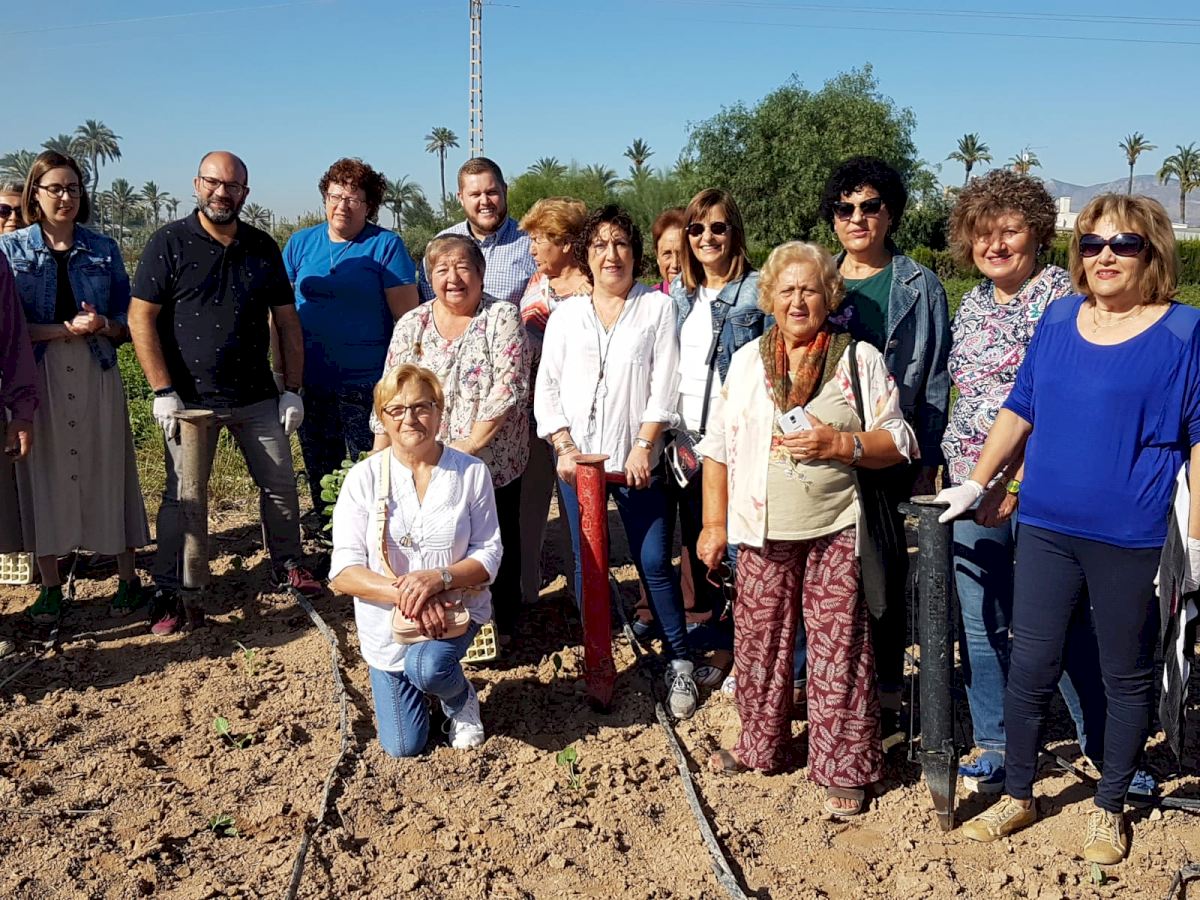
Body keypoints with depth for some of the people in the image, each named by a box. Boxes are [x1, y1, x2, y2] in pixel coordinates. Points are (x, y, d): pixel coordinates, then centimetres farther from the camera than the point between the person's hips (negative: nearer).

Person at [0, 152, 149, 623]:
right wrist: (67, 329, -15)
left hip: (96, 374, 1)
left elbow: (127, 319, 8)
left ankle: (127, 578, 13)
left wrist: (102, 325, -14)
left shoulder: (103, 248, 7)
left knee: (108, 471, 3)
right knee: (43, 475, 4)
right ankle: (50, 586, 16)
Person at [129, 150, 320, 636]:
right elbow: (141, 317, -7)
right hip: (190, 398, -3)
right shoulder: (169, 243, -4)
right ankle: (167, 592, 17)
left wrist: (293, 389, 3)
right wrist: (163, 391, -12)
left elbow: (287, 320, 9)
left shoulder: (263, 247, 7)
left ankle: (288, 564, 29)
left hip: (257, 397, 3)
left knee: (281, 486, 9)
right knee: (182, 496, 4)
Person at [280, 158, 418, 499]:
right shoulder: (301, 242, 9)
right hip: (311, 382, 4)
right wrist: (280, 371, 8)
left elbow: (406, 318, -6)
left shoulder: (386, 246, -4)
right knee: (320, 474, 15)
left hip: (366, 383, -4)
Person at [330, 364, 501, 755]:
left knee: (426, 667, -35)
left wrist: (438, 578, -28)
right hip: (387, 624, 2)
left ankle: (461, 697, 3)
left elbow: (488, 555, -9)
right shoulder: (363, 478, -11)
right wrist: (404, 594, -30)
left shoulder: (471, 472, -10)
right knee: (403, 747, 7)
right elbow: (343, 573, -14)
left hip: (455, 609, -1)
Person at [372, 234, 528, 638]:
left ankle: (498, 627, 27)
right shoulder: (411, 325, 7)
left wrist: (471, 443, -19)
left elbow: (508, 388, -13)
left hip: (493, 462, -2)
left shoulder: (502, 318, -4)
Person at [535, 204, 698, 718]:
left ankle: (679, 662, 13)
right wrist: (564, 447, -6)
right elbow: (546, 387, 6)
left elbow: (663, 386, -3)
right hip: (577, 459, 2)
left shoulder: (657, 307, 3)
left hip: (636, 460, -2)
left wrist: (643, 447, -10)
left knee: (654, 563, -2)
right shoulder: (566, 314, 9)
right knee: (587, 564, 7)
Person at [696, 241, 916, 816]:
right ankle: (759, 746, 30)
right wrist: (714, 523, 6)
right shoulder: (747, 360, 10)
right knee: (759, 641, 11)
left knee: (839, 649, -1)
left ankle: (844, 768, 13)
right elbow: (719, 446, 10)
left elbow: (897, 443, -1)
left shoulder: (860, 359, 2)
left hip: (835, 531, -3)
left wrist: (838, 443, -18)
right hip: (761, 531, 3)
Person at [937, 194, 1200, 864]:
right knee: (1030, 668, 8)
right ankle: (1019, 797, 27)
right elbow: (1019, 410, 13)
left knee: (1127, 678, 12)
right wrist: (975, 485, 11)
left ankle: (1110, 808, 32)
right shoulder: (1059, 319, 6)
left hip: (1133, 541, -3)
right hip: (1047, 528, 3)